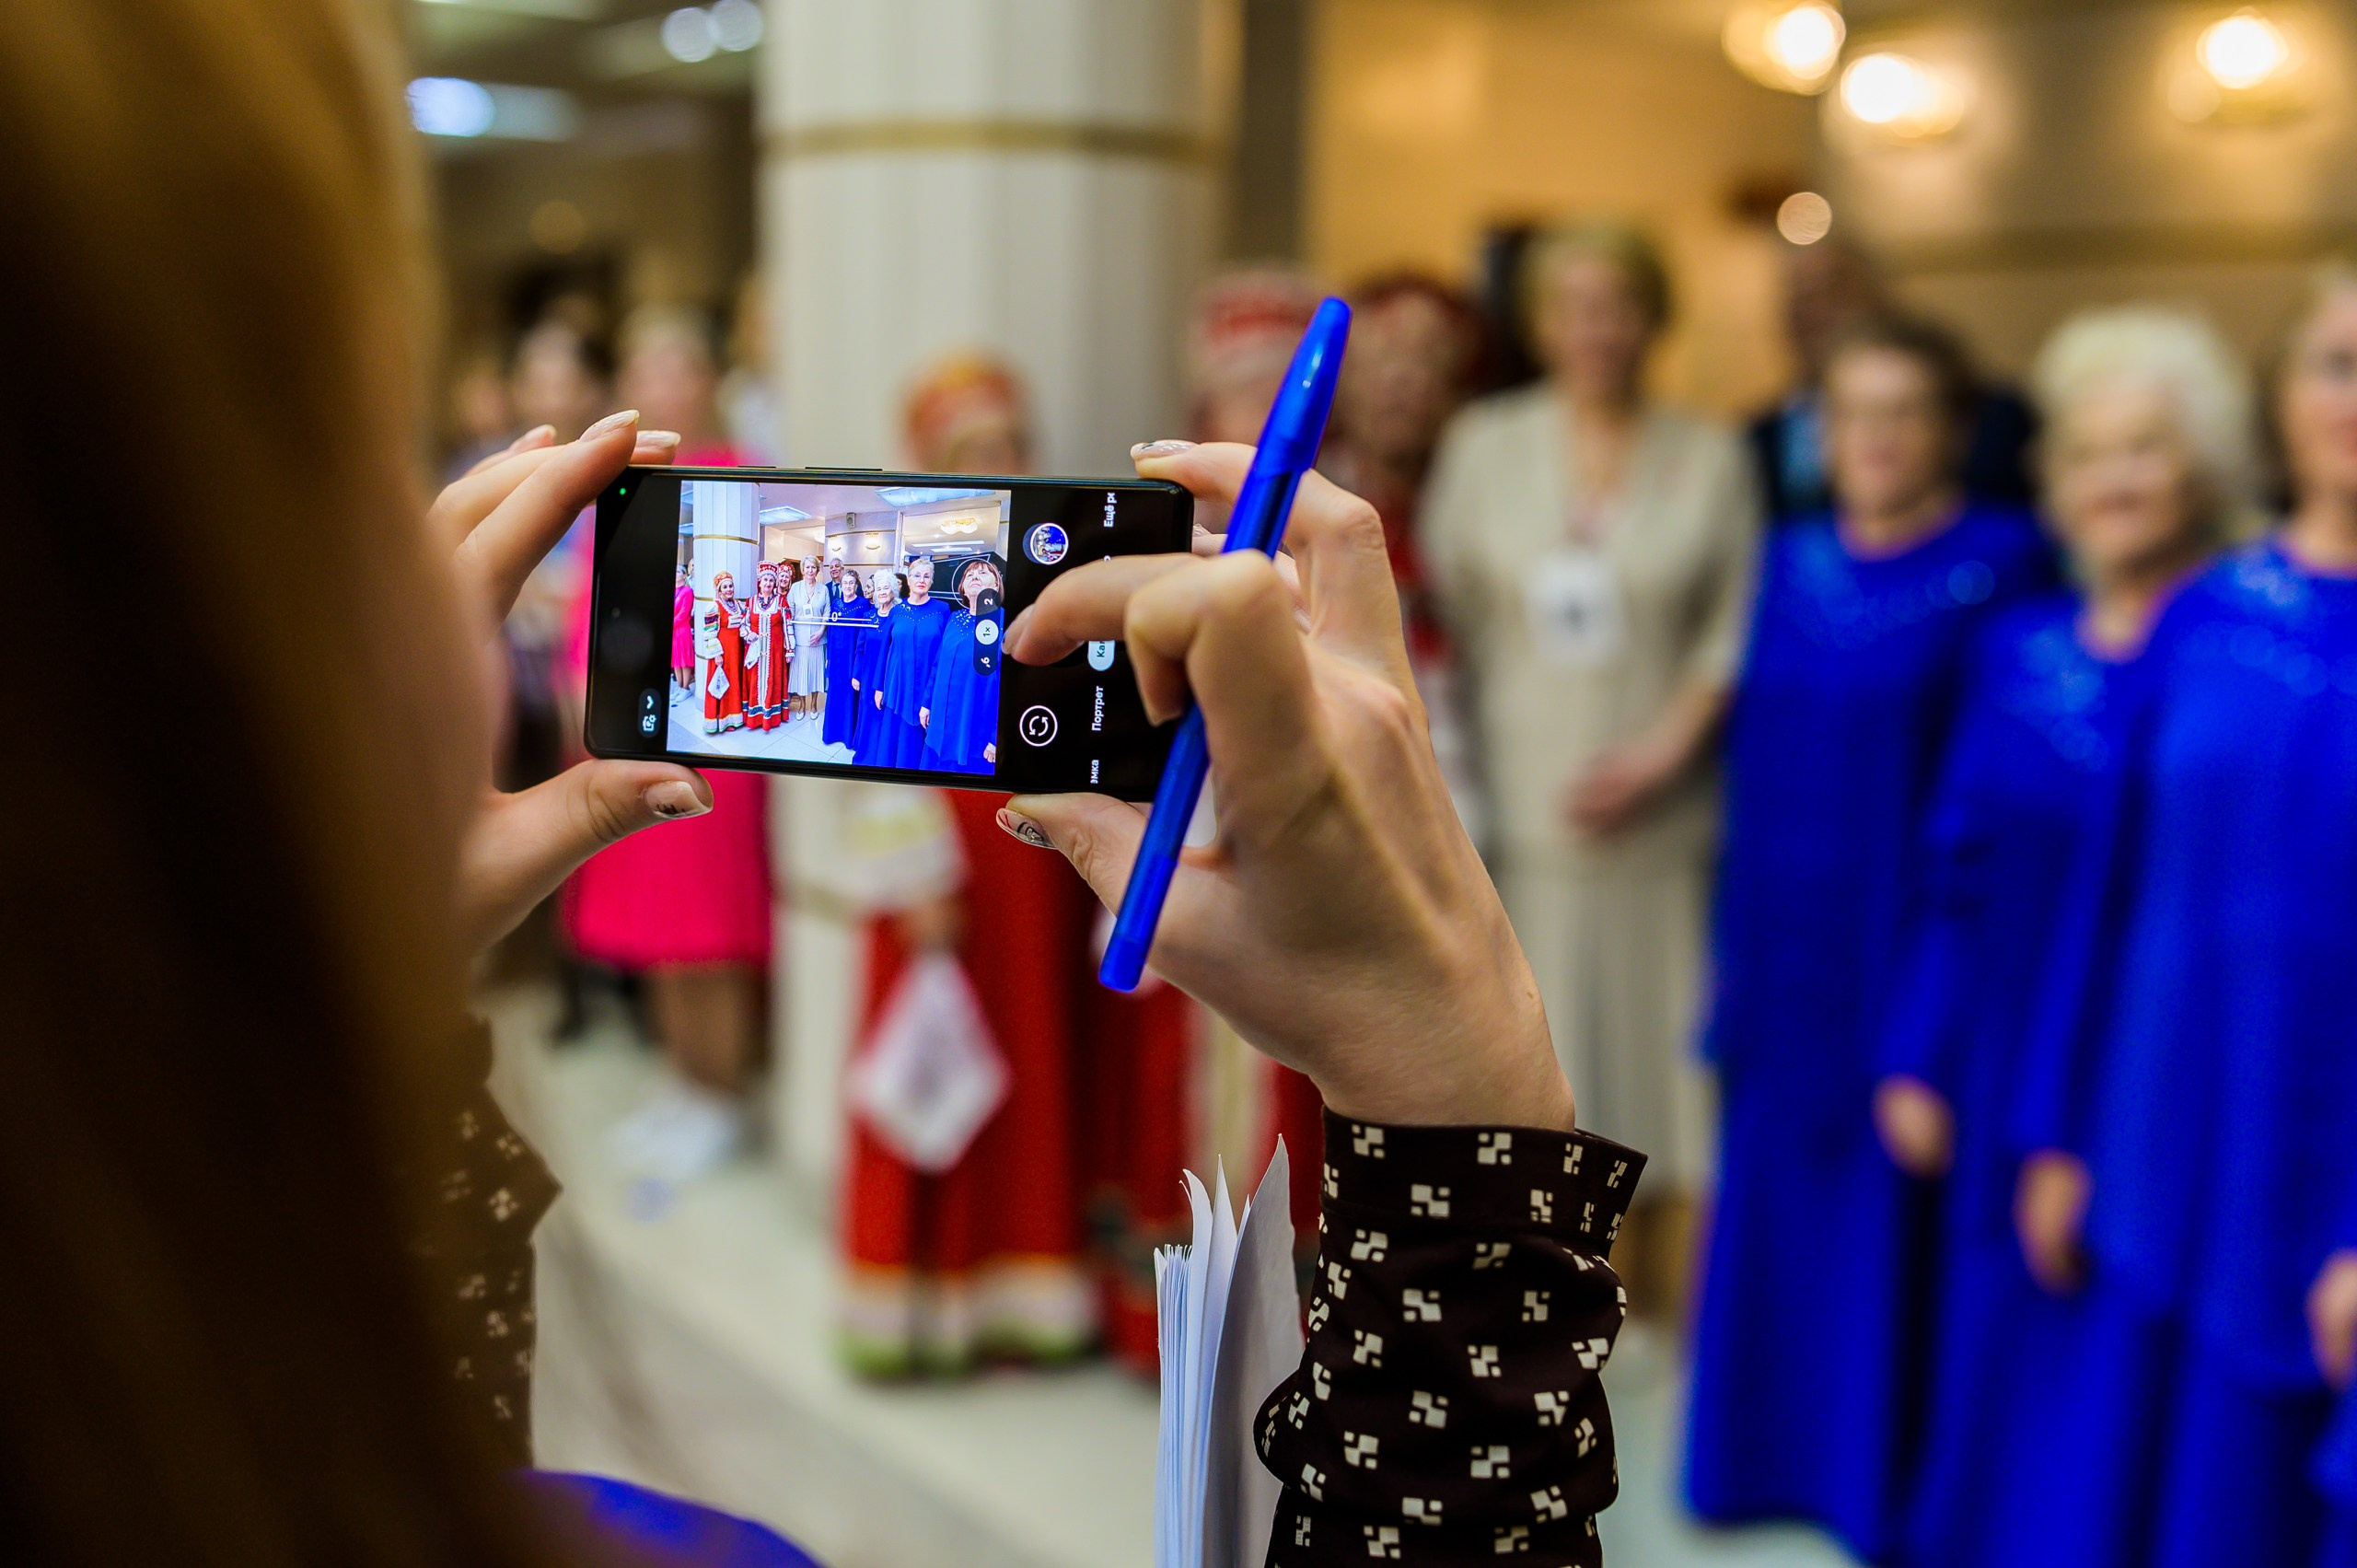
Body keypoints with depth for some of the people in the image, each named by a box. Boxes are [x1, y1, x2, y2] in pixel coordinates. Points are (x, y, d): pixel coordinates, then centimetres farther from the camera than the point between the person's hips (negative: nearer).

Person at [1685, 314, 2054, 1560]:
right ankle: (1768, 1447, 30)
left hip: (1909, 943, -5)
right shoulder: (1792, 562, 8)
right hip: (1783, 942, 5)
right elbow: (1756, 747, 11)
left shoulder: (2002, 567, -9)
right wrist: (1735, 932, 9)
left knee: (1888, 1212, 4)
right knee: (1773, 1205, 13)